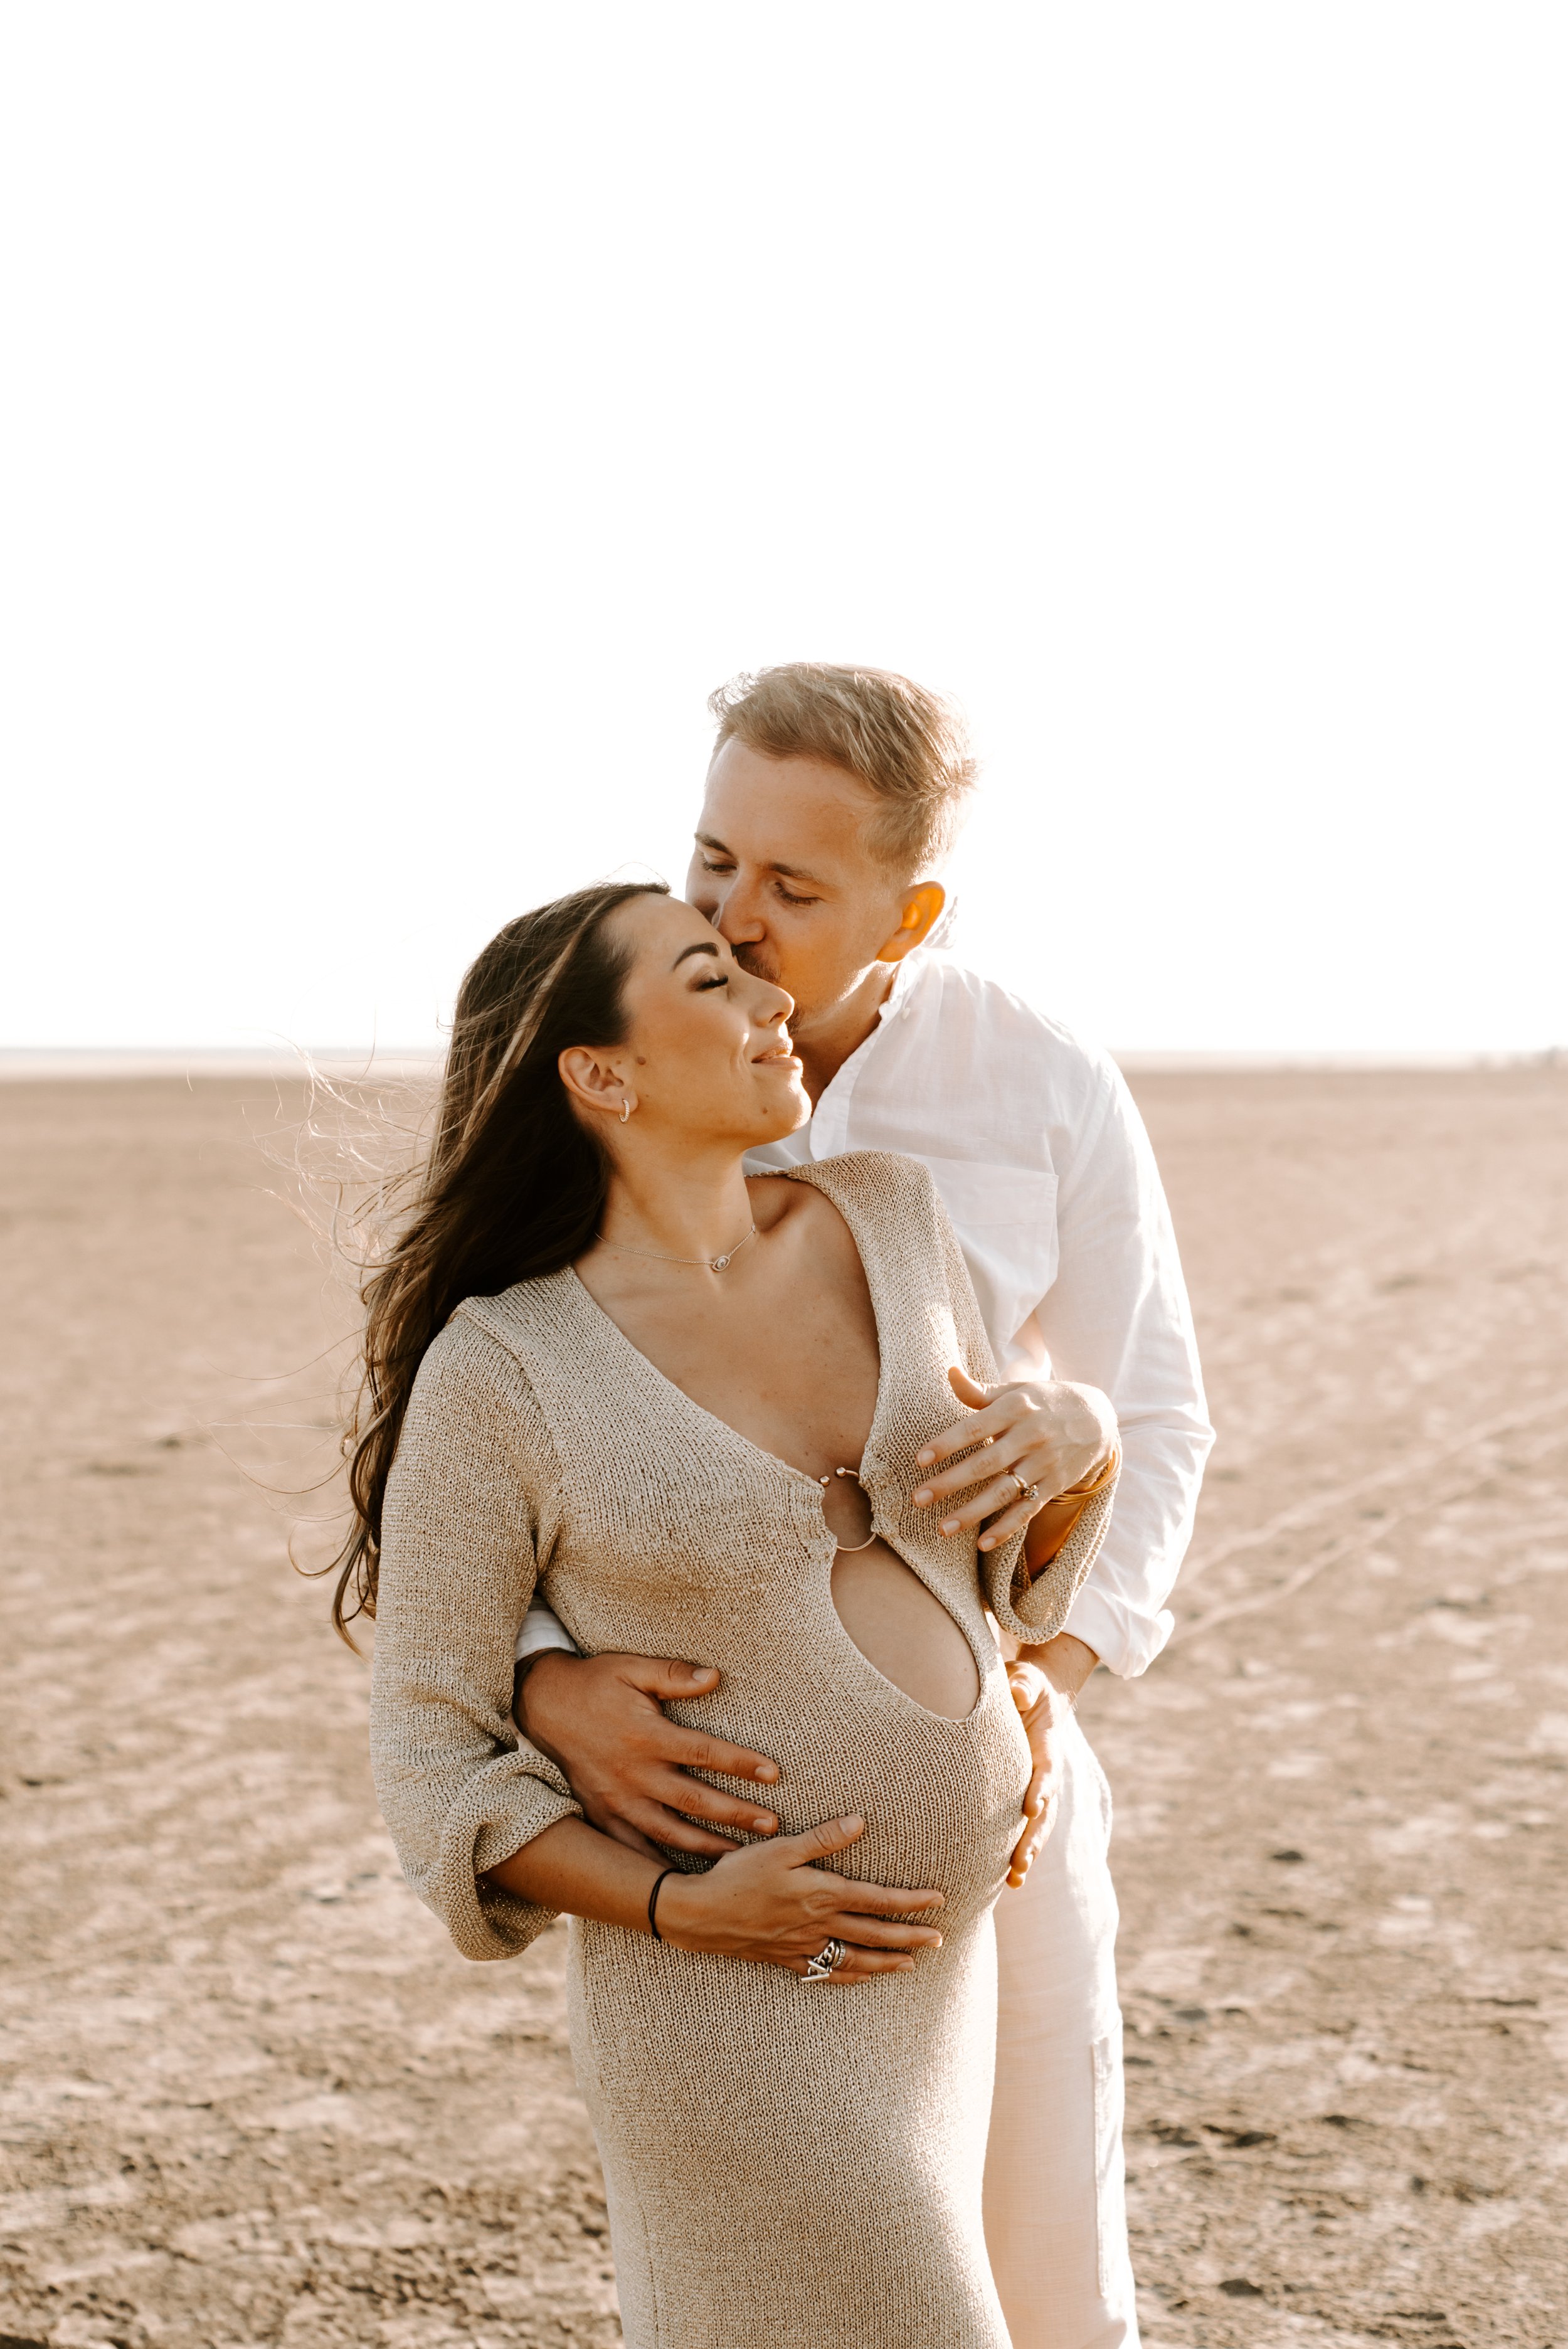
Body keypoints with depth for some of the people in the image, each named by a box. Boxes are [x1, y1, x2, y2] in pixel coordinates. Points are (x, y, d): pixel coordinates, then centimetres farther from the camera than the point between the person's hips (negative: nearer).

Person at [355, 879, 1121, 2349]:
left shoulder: (884, 1217, 0)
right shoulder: (497, 1373, -14)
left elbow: (994, 1556, 11)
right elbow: (435, 1757, -7)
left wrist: (1049, 1464, -12)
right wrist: (680, 1909, -19)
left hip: (937, 1955, 6)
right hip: (731, 1991, -6)